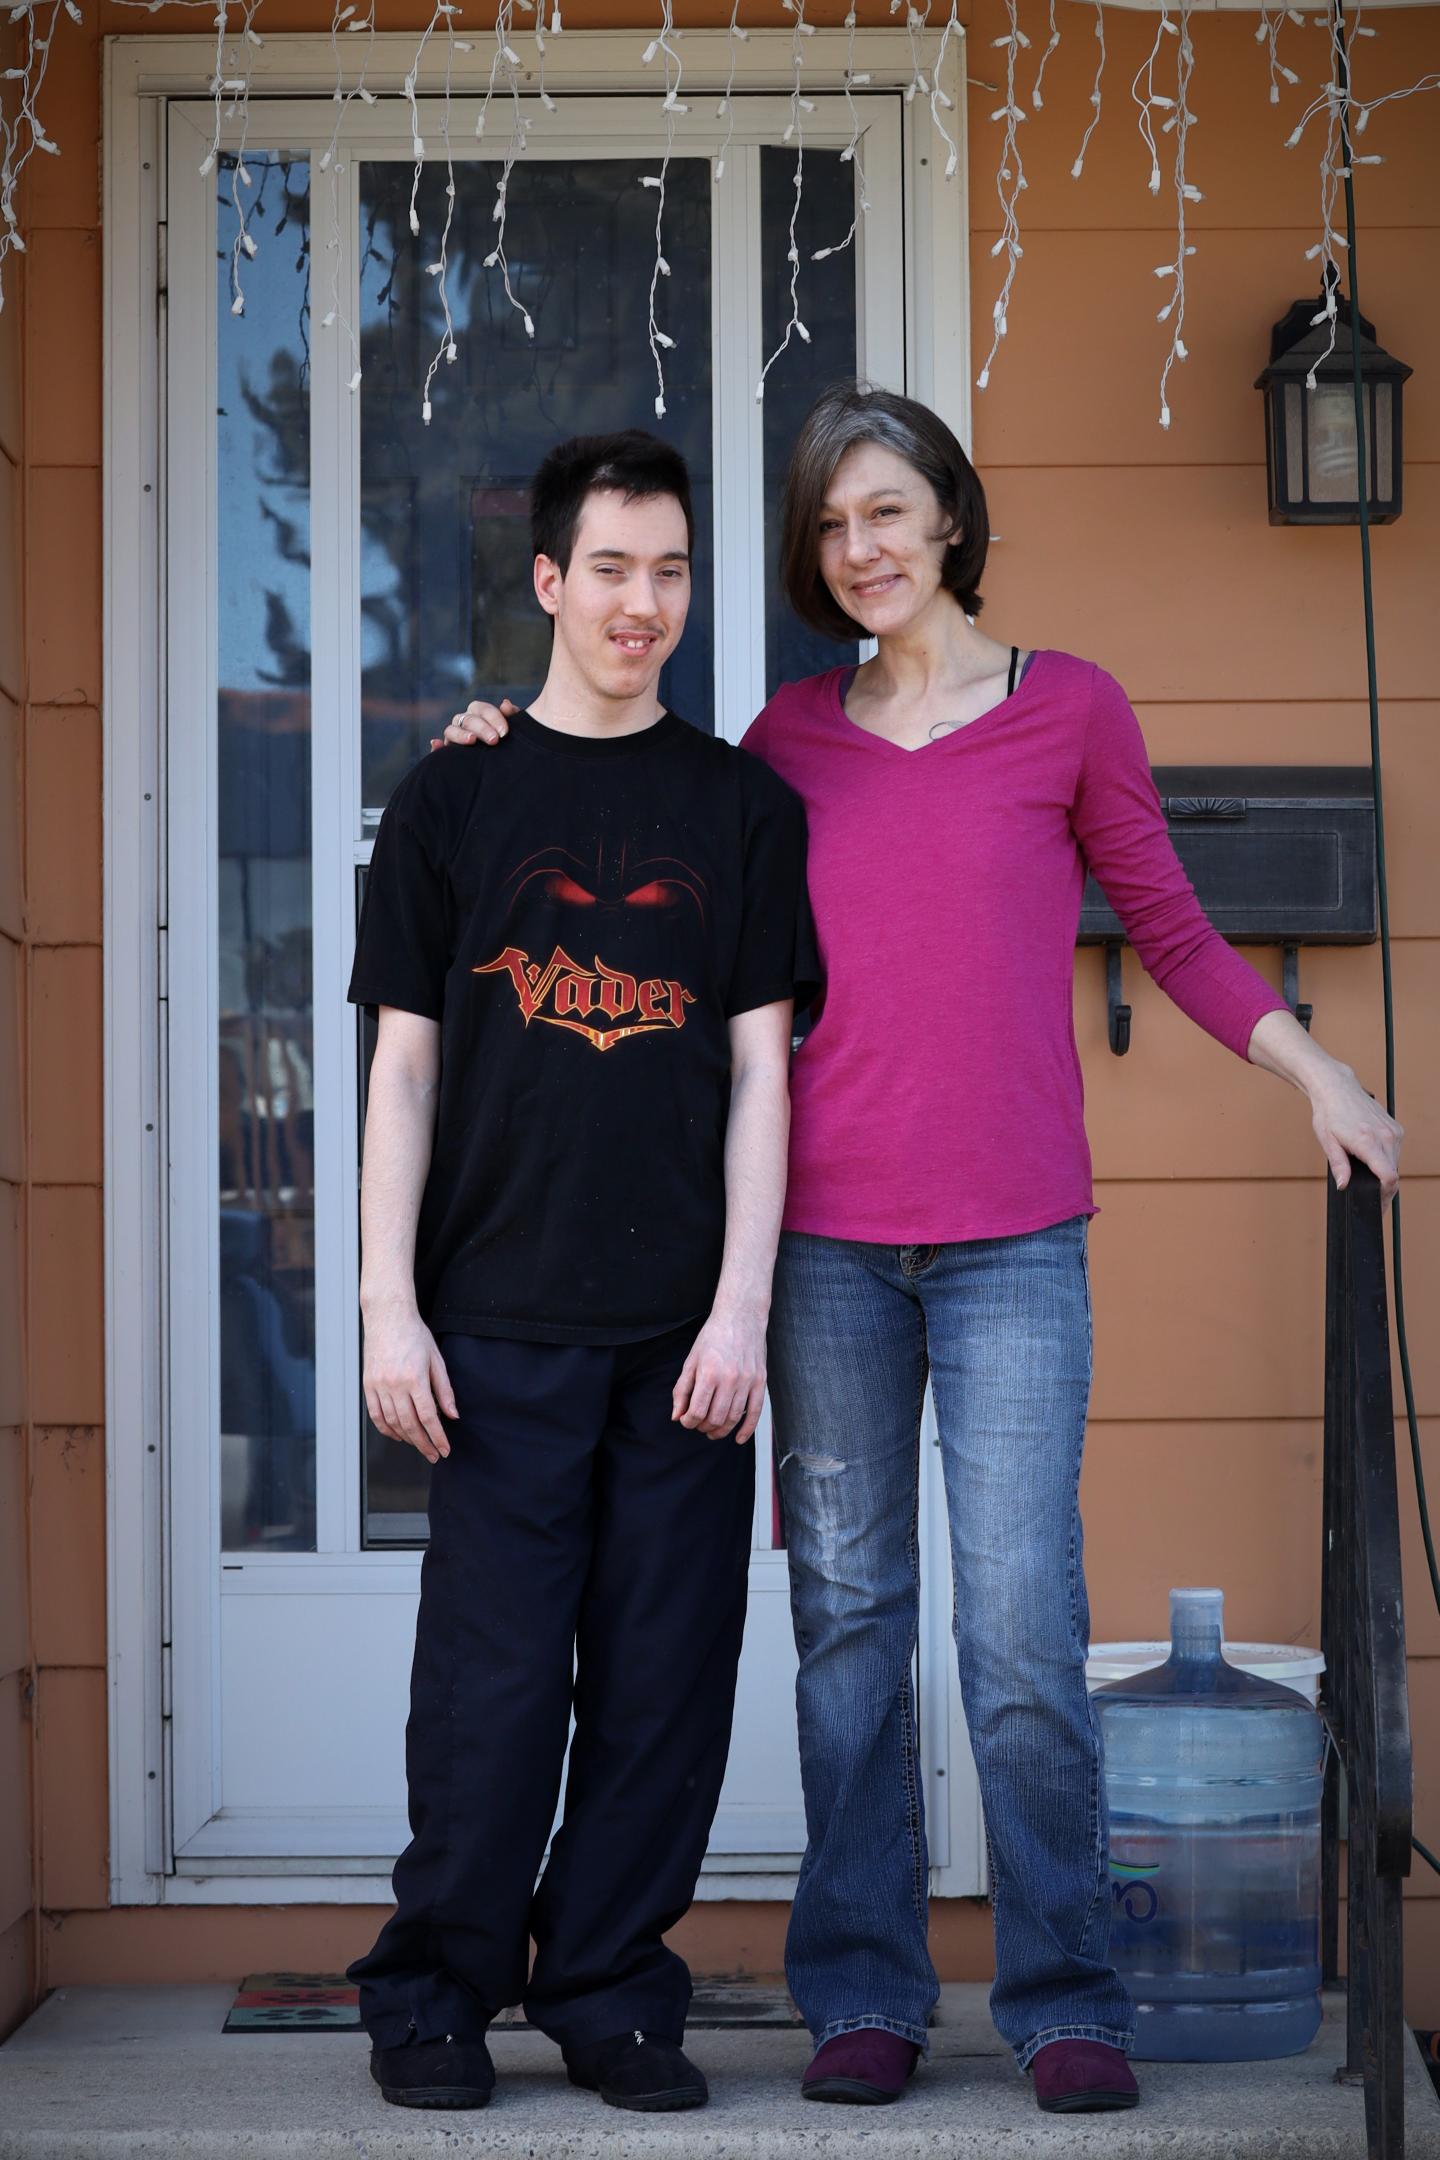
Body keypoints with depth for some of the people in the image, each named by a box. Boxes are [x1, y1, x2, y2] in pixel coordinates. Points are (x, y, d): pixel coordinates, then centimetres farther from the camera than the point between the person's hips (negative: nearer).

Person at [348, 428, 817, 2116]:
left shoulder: (744, 806, 9)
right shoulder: (454, 798, 7)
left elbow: (757, 1070, 6)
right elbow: (405, 1066, 5)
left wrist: (741, 1307, -3)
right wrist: (390, 1307, -2)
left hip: (685, 1326, 1)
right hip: (502, 1318, -1)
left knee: (665, 1674, 3)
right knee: (492, 1672, -1)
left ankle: (611, 1994, 15)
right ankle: (434, 1994, 13)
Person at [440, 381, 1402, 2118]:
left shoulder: (1069, 709, 6)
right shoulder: (792, 736, 11)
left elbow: (1172, 934, 12)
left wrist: (1313, 1072, 2)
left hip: (1011, 1238, -2)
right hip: (827, 1231, 2)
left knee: (1022, 1621, -7)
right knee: (847, 1610, 5)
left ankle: (1063, 2000, 5)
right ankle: (863, 1993, 14)